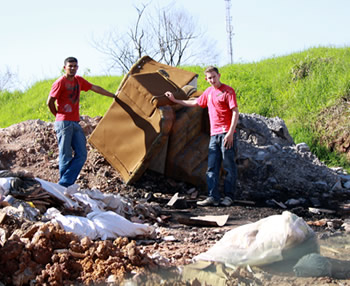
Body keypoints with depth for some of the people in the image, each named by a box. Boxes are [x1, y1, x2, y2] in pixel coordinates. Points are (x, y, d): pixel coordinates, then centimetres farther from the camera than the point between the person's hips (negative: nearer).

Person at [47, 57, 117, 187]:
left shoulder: (79, 80, 15)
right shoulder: (60, 82, -7)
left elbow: (95, 88, 25)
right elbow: (50, 102, -6)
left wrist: (113, 96, 31)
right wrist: (59, 115, 7)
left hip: (75, 123, 8)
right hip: (64, 123, -8)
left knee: (81, 154, 0)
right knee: (65, 156, -7)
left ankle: (64, 184, -1)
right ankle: (64, 184, 0)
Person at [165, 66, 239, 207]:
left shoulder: (228, 91, -5)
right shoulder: (208, 92, 16)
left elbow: (235, 112, -10)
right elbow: (195, 103, 32)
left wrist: (231, 133, -18)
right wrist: (175, 100, 35)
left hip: (226, 134, -7)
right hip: (214, 134, 7)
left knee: (229, 166, -2)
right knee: (212, 167, 2)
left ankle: (229, 196, 4)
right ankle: (213, 197, 2)